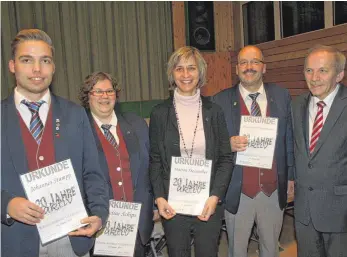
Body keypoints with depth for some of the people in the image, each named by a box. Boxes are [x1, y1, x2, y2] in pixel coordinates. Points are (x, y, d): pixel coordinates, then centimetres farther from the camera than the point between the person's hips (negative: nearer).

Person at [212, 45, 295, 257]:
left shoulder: (282, 96, 1)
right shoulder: (221, 101, -7)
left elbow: (290, 139, 6)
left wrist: (291, 176, 8)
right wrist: (229, 144, -24)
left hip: (274, 191, 2)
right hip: (237, 193, -2)